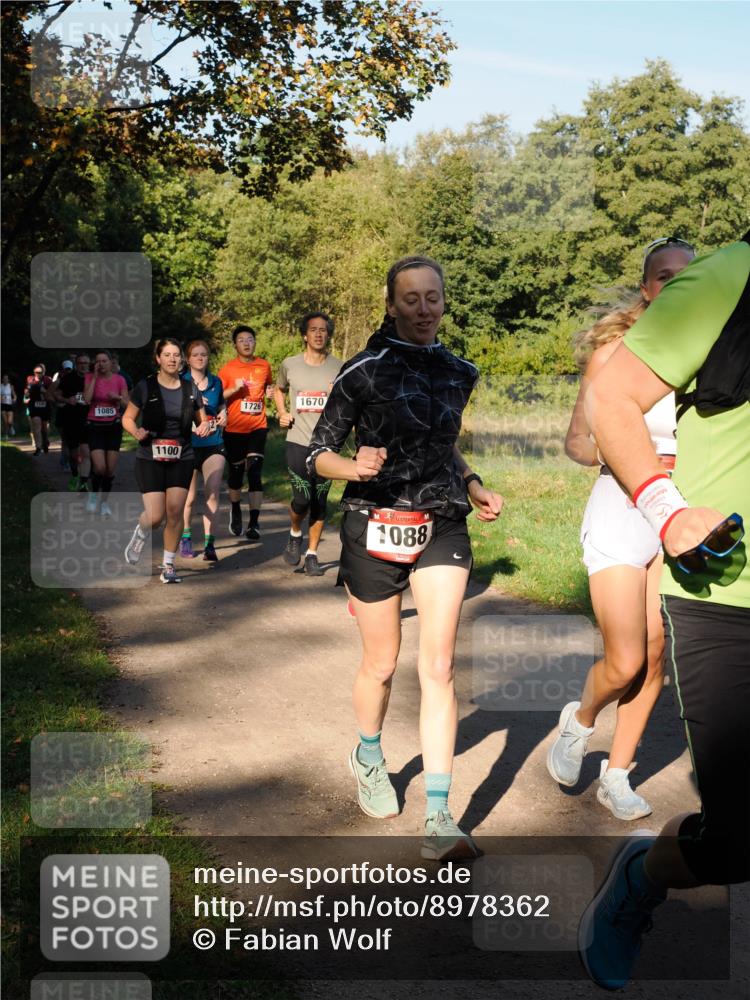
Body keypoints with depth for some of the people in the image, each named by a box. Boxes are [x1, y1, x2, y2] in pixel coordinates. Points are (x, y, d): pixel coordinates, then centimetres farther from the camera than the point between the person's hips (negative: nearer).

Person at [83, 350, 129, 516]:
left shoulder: (119, 379, 1)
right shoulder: (89, 377, -1)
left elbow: (127, 405, 4)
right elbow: (87, 399, -17)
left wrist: (118, 397, -17)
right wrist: (95, 377, -13)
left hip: (114, 426, 2)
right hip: (95, 426, -2)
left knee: (110, 469, 2)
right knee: (99, 467, -15)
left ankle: (105, 502, 20)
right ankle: (94, 494, 14)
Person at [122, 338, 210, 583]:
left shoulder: (190, 389, 4)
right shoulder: (145, 387, -4)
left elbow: (203, 420, 13)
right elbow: (127, 418, 2)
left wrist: (205, 426, -10)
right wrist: (136, 432, -19)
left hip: (181, 459, 2)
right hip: (150, 459, -2)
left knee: (175, 513, -2)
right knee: (155, 516, -10)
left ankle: (168, 565, 14)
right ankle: (139, 534, 26)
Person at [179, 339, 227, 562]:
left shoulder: (216, 382, 9)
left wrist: (223, 413, 4)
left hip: (213, 444, 2)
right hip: (188, 445, -2)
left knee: (213, 494, -9)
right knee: (189, 498, 5)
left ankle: (209, 544, -7)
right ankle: (185, 539, 26)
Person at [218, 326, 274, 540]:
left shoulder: (264, 366, 5)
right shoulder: (228, 369, -2)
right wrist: (234, 389, -17)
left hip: (257, 428, 0)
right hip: (234, 429, 0)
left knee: (255, 473, -11)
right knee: (236, 471, 11)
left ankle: (254, 523, -11)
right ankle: (235, 510, 38)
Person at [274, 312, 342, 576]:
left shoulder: (339, 369, 2)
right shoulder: (290, 365, 3)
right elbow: (279, 390, 23)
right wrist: (281, 412, 7)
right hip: (298, 442, -1)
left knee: (320, 503, 5)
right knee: (301, 499, -10)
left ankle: (312, 554, 20)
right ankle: (295, 535, 22)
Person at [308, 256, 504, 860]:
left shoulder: (459, 373, 9)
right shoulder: (363, 371, -6)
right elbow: (319, 454, -4)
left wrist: (472, 486, 8)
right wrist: (356, 467, -26)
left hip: (441, 528, 3)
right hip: (375, 527, -2)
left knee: (439, 667, -8)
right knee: (382, 664, 11)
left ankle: (439, 818, -6)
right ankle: (369, 758, 41)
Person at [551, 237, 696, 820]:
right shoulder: (614, 350, -5)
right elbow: (577, 441, -4)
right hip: (620, 514, -4)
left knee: (657, 659, 6)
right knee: (626, 665, -6)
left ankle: (617, 776, 24)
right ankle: (579, 721, 27)